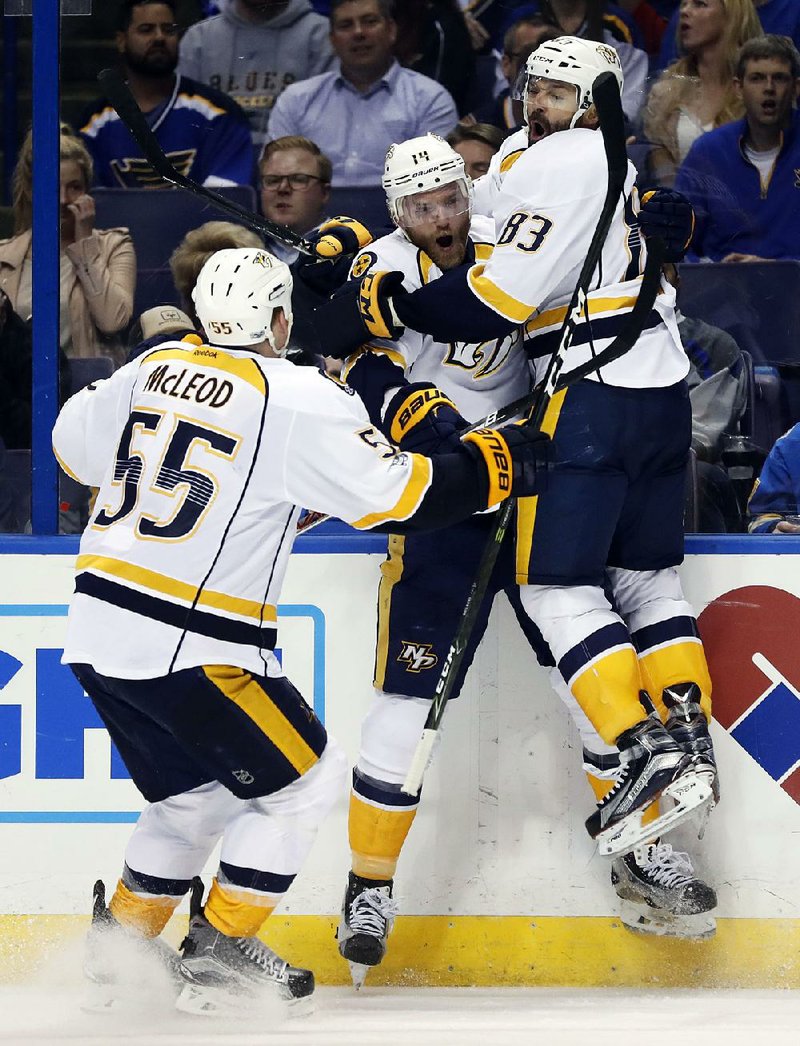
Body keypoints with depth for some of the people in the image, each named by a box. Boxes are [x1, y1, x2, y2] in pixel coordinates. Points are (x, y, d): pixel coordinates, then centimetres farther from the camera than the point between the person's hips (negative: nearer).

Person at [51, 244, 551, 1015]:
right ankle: (217, 956, 6)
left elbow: (74, 442, 24)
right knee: (300, 778, 8)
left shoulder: (153, 369, 10)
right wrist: (499, 463, 0)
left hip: (96, 631, 8)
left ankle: (117, 949, 25)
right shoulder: (297, 397, -11)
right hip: (186, 647, -8)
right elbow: (395, 494, -13)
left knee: (195, 792, 24)